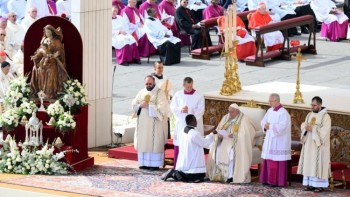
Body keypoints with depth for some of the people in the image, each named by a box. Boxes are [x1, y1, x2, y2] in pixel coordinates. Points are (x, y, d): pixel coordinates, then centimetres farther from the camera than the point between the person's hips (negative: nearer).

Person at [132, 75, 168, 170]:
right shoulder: (141, 92, 15)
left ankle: (154, 164, -4)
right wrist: (140, 105, -11)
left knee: (154, 142, -6)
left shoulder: (159, 93, -1)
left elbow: (161, 107, -10)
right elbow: (134, 104, 9)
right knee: (143, 142, 3)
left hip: (154, 123, -5)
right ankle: (144, 163, 8)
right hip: (142, 122, 5)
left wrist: (149, 106, -16)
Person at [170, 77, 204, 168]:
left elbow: (201, 110, -5)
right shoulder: (178, 95, 8)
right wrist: (180, 109, -15)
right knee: (178, 146, 0)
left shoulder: (199, 96, 1)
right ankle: (177, 167, 6)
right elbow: (172, 107, 4)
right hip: (180, 125, 2)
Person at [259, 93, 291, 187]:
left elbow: (282, 126, -22)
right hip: (269, 140, 8)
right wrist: (265, 126, -8)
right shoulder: (270, 111, 11)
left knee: (277, 161, -7)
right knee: (268, 160, 8)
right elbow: (263, 121, 14)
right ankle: (268, 179, 14)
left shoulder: (283, 113, -13)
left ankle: (278, 181, -3)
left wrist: (270, 126, -15)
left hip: (279, 142, -8)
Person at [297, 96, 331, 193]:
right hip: (309, 144, 7)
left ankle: (320, 185, -1)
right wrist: (306, 127, -14)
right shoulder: (310, 114, 10)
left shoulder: (326, 116, -11)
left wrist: (313, 129, -22)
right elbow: (303, 125, 8)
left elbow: (325, 130, -19)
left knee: (319, 164, -6)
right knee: (309, 163, 5)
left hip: (319, 145, -7)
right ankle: (311, 184, 10)